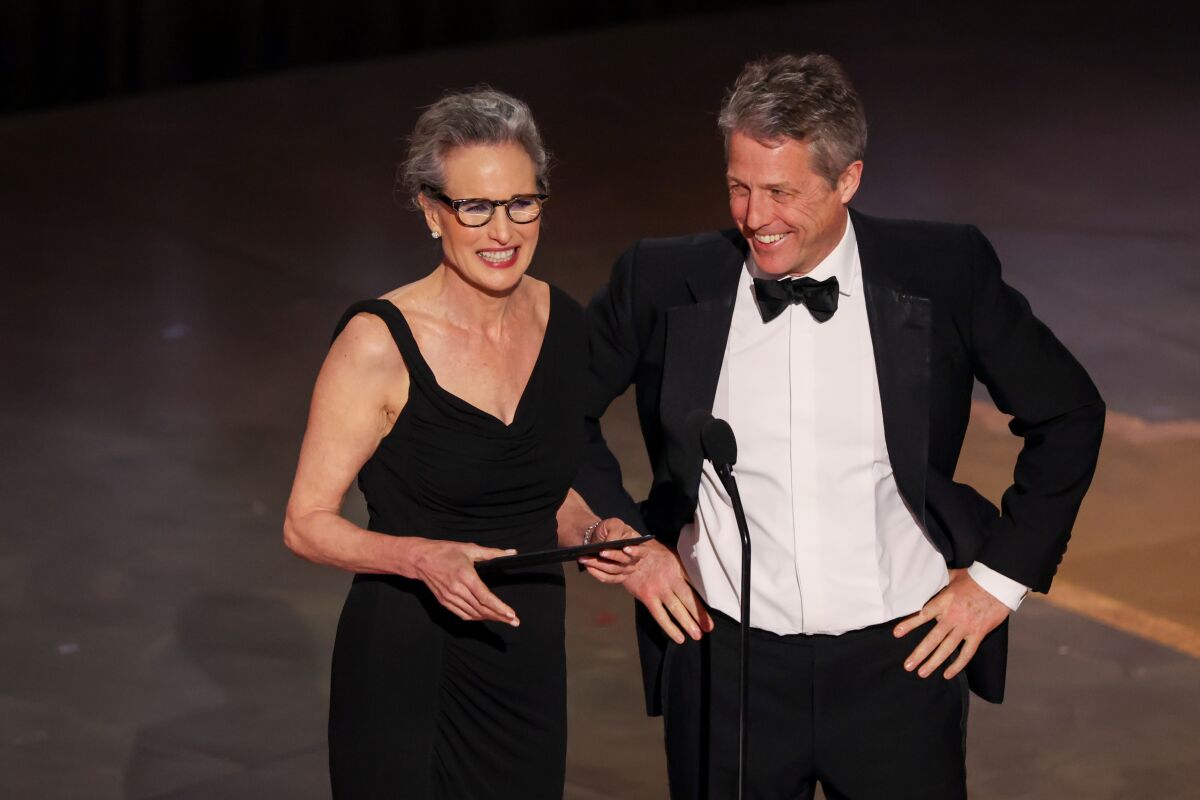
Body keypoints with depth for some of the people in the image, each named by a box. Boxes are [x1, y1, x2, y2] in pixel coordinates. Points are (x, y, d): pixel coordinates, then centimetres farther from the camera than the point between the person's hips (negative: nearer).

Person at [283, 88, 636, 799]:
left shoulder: (564, 324, 2)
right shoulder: (379, 341, -14)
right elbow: (307, 523, -10)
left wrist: (592, 534, -4)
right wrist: (421, 558, -26)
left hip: (530, 665, 5)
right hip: (406, 670, -5)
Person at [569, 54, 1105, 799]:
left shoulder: (945, 271, -6)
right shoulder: (665, 282, -4)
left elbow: (1067, 413, 5)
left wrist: (1003, 572, 2)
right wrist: (624, 539, 3)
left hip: (902, 658, -1)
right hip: (726, 668, 1)